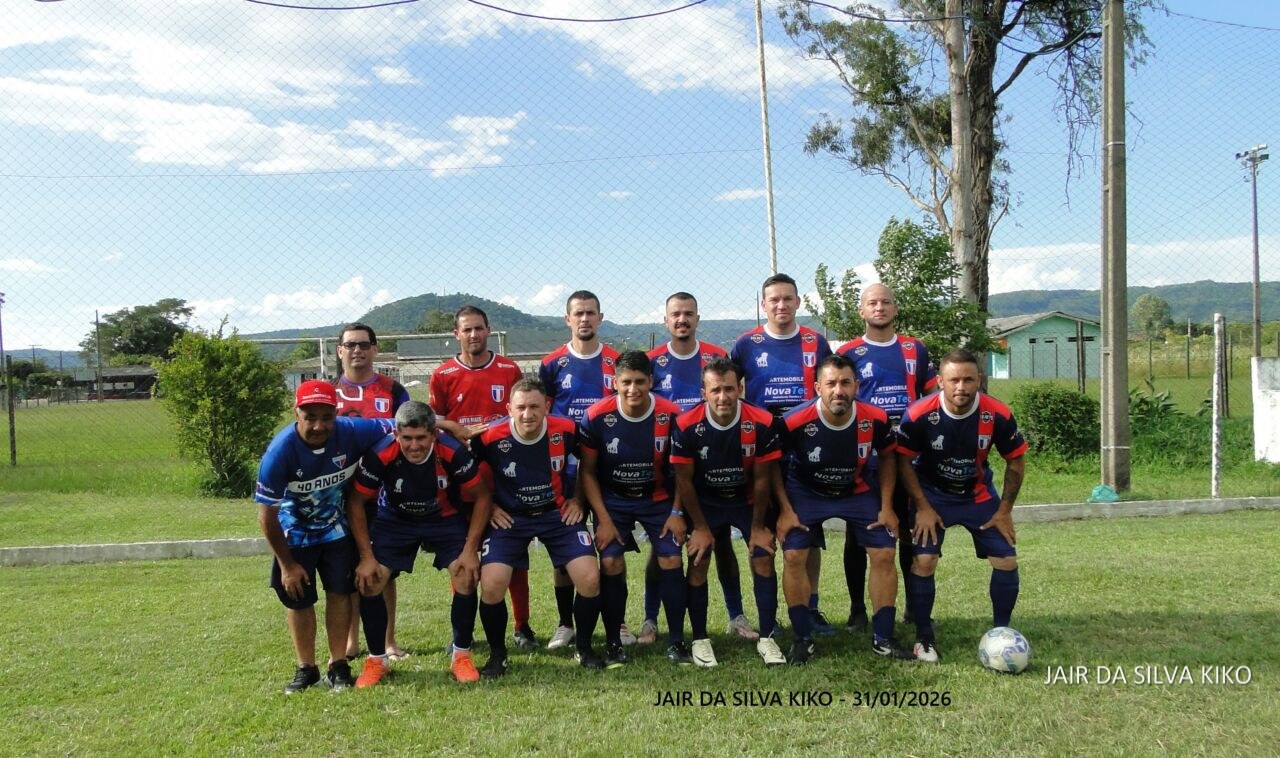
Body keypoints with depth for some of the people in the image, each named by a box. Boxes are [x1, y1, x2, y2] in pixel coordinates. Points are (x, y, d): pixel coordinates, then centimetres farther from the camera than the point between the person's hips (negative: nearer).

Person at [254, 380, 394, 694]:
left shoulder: (351, 432, -28)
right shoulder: (280, 451, -31)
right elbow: (267, 515, -20)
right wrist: (287, 564, -13)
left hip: (337, 527, 1)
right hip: (295, 532, -1)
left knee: (340, 592, 2)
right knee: (297, 597, 5)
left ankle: (338, 666, 16)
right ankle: (306, 669, 23)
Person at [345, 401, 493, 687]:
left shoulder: (453, 452, -30)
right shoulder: (380, 455, -29)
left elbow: (481, 496, -15)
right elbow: (356, 502, -14)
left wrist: (471, 549, -18)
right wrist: (366, 556, -16)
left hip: (446, 518, 0)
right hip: (395, 519, 1)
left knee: (467, 577, -18)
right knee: (369, 581, -13)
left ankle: (462, 657, 3)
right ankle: (376, 661, 8)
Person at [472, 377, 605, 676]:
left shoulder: (566, 430, -15)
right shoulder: (491, 437, -19)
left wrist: (577, 499, 3)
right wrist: (488, 506, -4)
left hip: (558, 514, 1)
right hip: (509, 517, -1)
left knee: (590, 579, -12)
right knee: (491, 586, -17)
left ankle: (584, 648, 14)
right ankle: (498, 655, 10)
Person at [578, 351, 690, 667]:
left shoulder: (671, 415, -18)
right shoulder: (597, 416, -19)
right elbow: (587, 471, -7)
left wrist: (676, 512, -7)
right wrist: (603, 519, -11)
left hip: (659, 499, 1)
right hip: (613, 500, 0)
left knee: (672, 560, -9)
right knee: (611, 563, -12)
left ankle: (676, 643, 4)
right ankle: (613, 645, 2)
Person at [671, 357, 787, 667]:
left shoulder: (761, 423, -23)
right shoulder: (687, 426, -24)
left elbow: (762, 479, -11)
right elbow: (684, 480, -13)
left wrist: (758, 526, -4)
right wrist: (701, 527, -9)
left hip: (748, 501, 1)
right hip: (705, 502, 0)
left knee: (763, 559, -6)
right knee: (698, 564, -6)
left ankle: (766, 637, 7)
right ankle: (700, 638, 9)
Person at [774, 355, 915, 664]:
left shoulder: (875, 419, -21)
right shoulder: (796, 421, -28)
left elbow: (887, 457, 0)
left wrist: (886, 507, -4)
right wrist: (785, 510, -13)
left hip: (859, 492, 2)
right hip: (806, 492, -2)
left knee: (884, 554, -5)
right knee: (793, 556, -14)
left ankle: (883, 638, 11)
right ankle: (803, 639, 3)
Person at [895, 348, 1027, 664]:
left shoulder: (998, 415, -21)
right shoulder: (920, 415, -26)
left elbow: (1016, 461, -5)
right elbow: (903, 461, -11)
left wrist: (1005, 510, -5)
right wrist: (923, 507, -13)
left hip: (980, 495, 2)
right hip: (933, 495, -2)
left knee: (1007, 561, -4)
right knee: (924, 560, -15)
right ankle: (924, 638, 3)